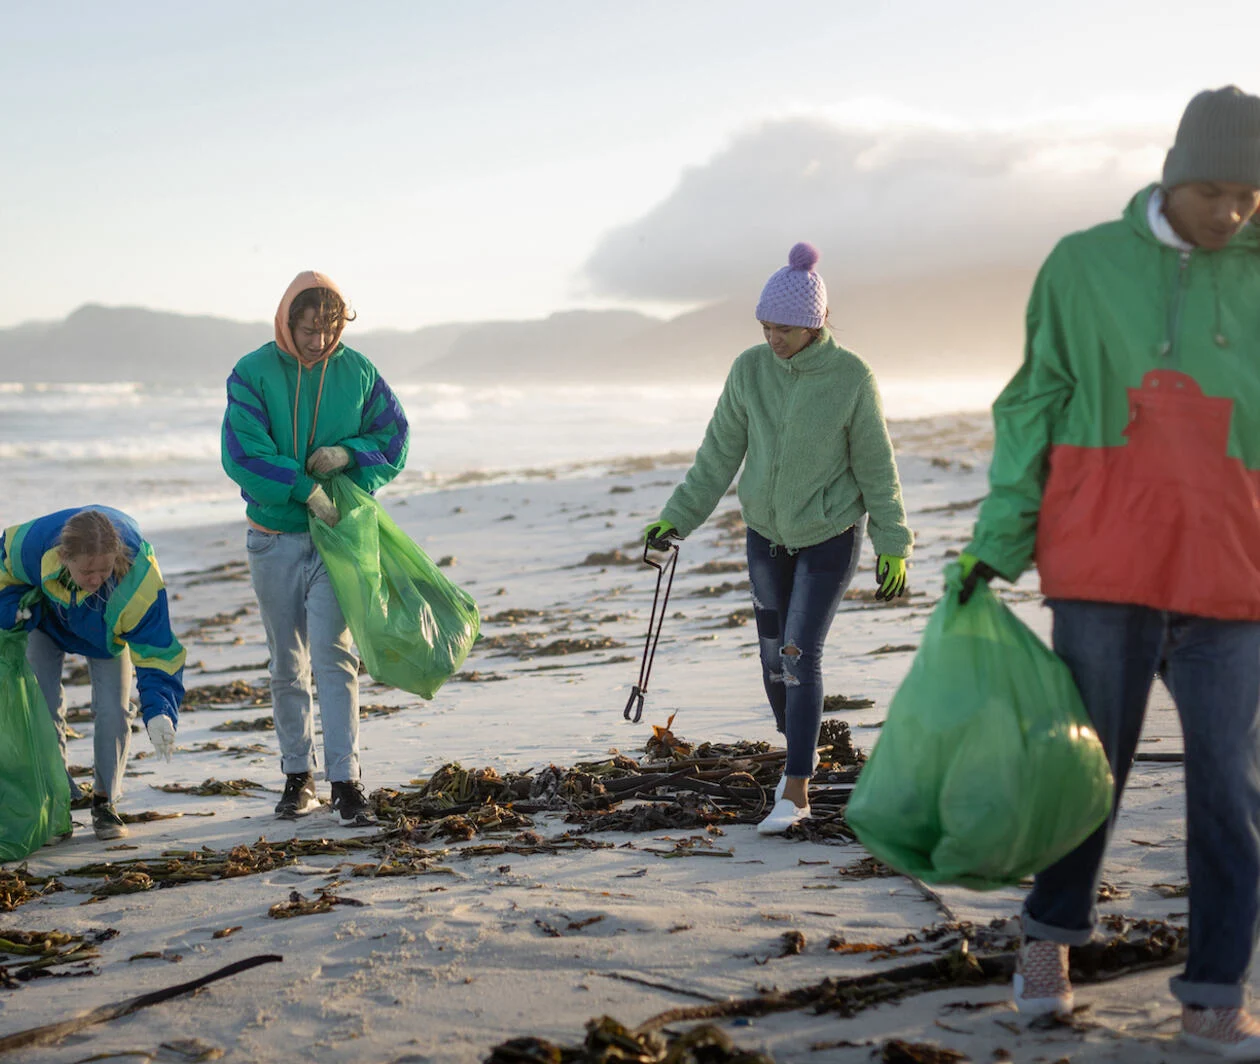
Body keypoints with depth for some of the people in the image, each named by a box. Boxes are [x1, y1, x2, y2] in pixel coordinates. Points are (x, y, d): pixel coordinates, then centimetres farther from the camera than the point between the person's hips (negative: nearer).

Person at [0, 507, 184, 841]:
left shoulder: (139, 579, -44)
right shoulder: (30, 544, -40)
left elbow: (157, 653, -38)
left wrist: (159, 712, -51)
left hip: (106, 634, -1)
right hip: (46, 623, 1)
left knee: (112, 712, -9)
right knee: (43, 710, -3)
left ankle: (104, 802, 10)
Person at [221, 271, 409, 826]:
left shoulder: (358, 372, 0)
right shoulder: (252, 374, -5)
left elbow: (394, 441, 5)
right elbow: (241, 454, -14)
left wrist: (348, 453, -14)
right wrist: (304, 488, -22)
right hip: (274, 536, 1)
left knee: (333, 656, -10)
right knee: (287, 665, 10)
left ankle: (345, 781, -9)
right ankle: (298, 776, 21)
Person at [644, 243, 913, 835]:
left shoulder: (852, 377, -18)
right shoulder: (750, 369, -9)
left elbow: (875, 466, -9)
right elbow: (720, 453, 0)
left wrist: (893, 548, -6)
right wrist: (676, 518, -2)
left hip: (830, 536, -4)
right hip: (766, 532, 4)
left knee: (800, 655, -10)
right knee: (774, 651, 9)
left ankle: (796, 792, -4)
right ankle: (801, 751, 34)